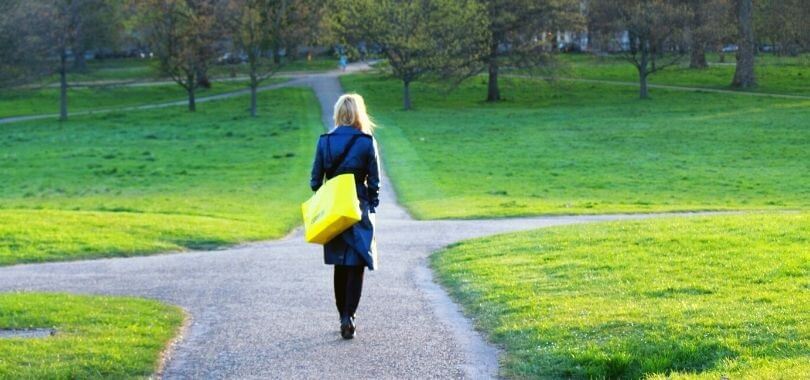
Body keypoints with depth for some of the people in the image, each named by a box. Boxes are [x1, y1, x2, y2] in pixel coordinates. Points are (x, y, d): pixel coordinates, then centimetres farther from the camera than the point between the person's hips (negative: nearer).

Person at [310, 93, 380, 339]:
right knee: (356, 265, 1)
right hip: (359, 208, -3)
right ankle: (349, 317, -13)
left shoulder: (325, 141, -1)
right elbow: (374, 181, -4)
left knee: (340, 266, 15)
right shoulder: (367, 142, -7)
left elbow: (315, 180, 2)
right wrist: (372, 207, 8)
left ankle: (343, 317, 20)